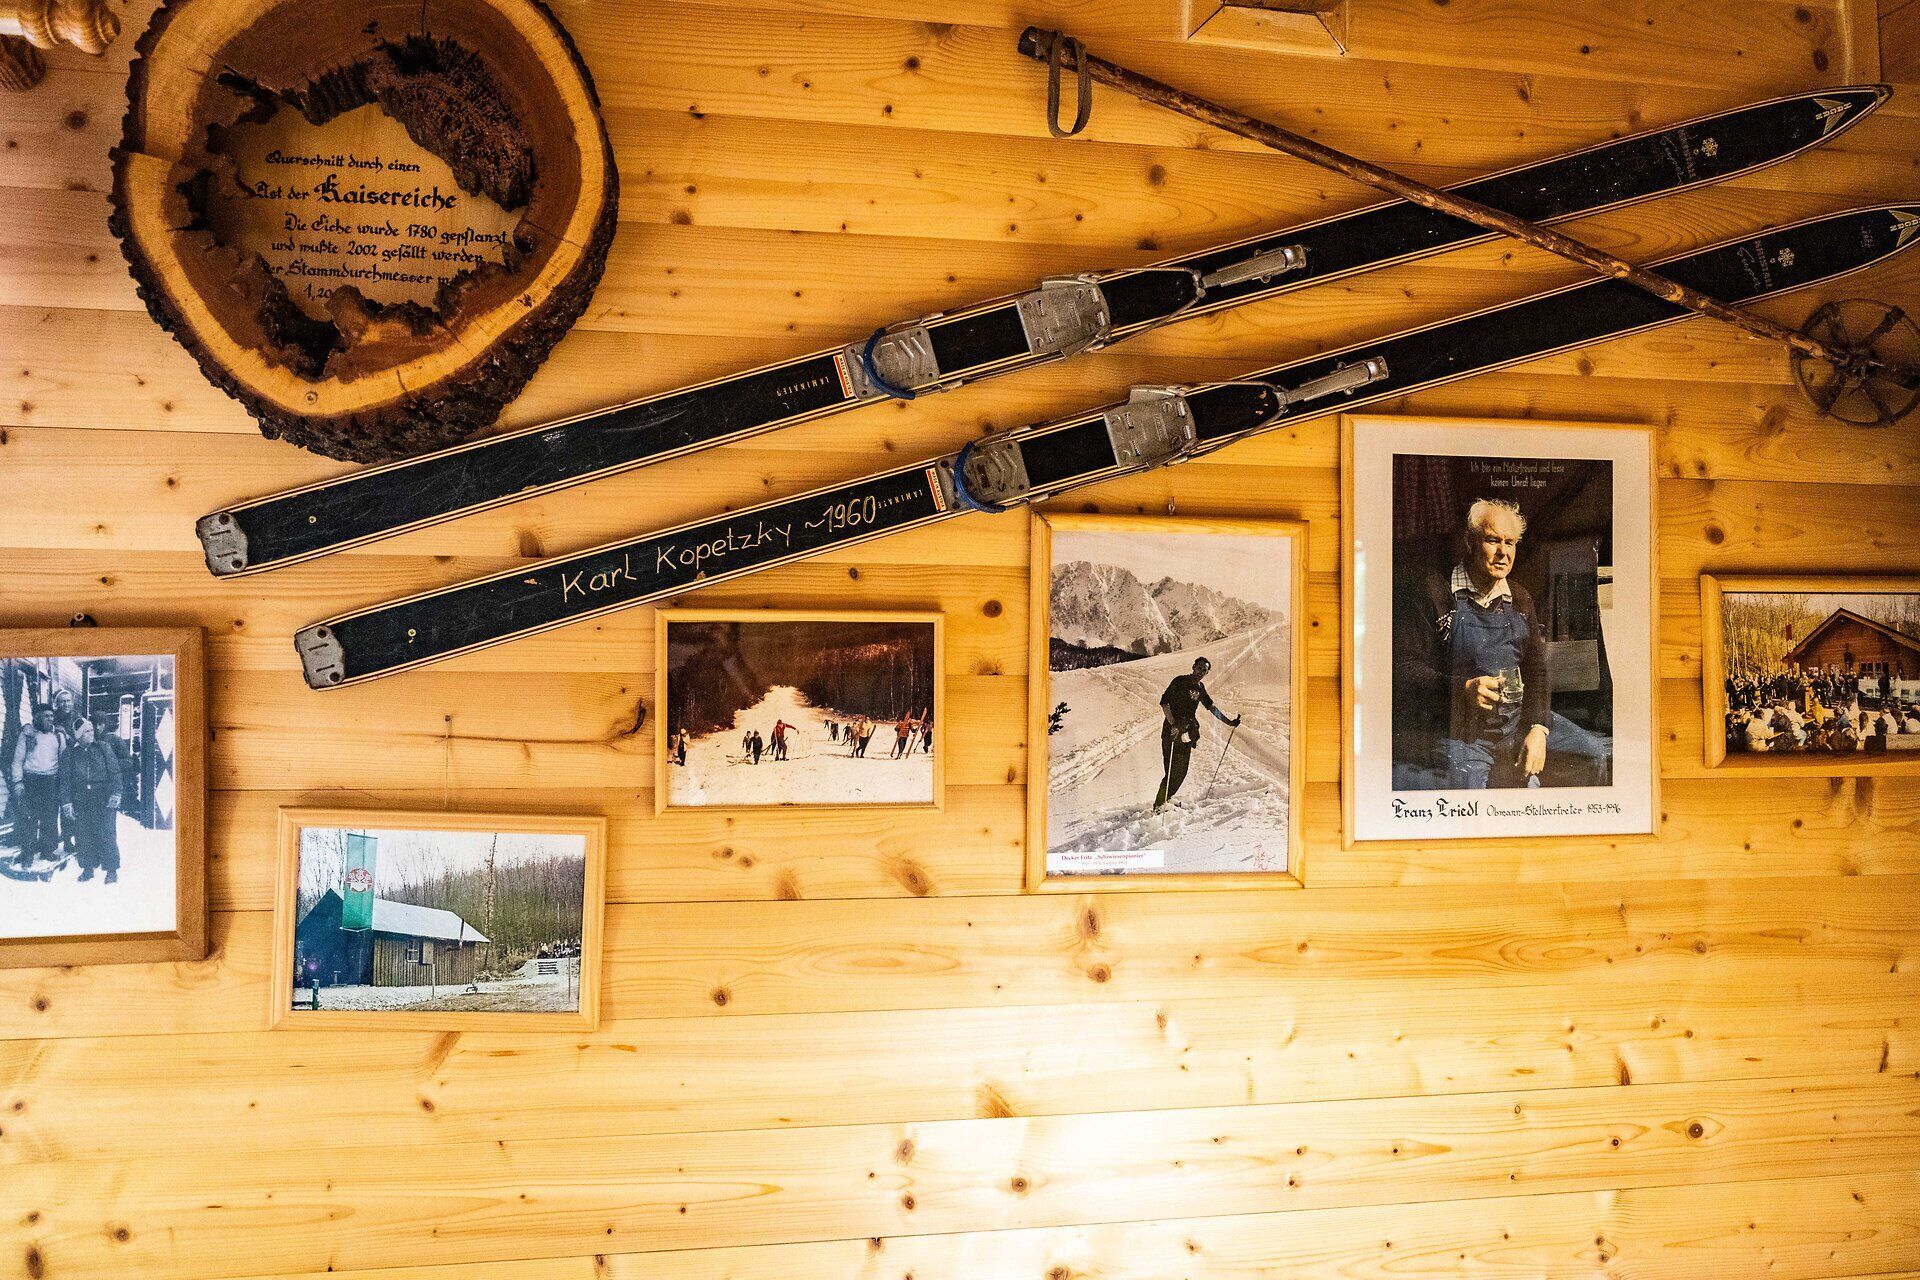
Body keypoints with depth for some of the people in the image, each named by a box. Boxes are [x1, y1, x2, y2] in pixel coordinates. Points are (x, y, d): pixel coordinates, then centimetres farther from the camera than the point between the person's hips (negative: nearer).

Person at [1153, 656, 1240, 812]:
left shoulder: (1200, 688, 13)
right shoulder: (1179, 682, -9)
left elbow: (1211, 707, 23)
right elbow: (1164, 702, -15)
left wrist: (1230, 721, 20)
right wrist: (1173, 724, -25)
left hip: (1187, 735, 7)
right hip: (1172, 733, -7)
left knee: (1181, 772, 8)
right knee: (1172, 772, -12)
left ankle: (1166, 800, 23)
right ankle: (1158, 805, -3)